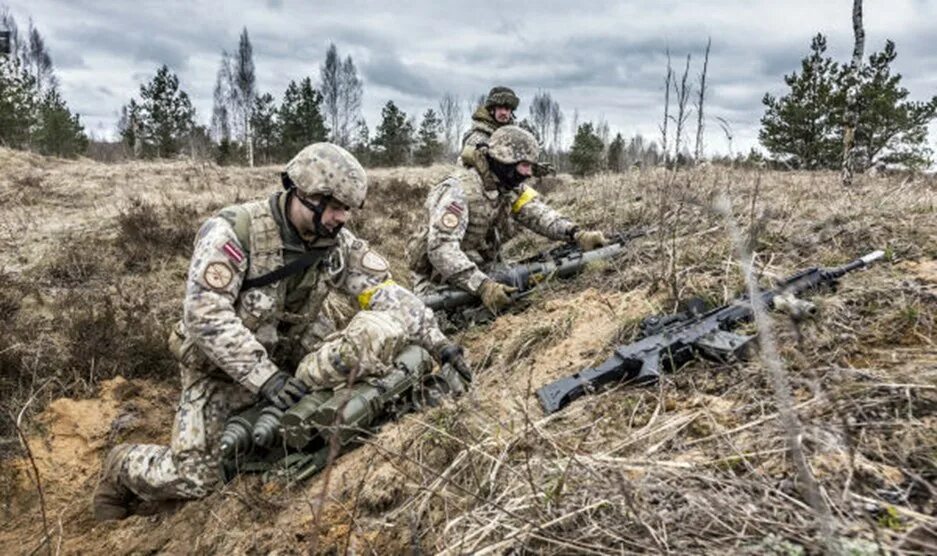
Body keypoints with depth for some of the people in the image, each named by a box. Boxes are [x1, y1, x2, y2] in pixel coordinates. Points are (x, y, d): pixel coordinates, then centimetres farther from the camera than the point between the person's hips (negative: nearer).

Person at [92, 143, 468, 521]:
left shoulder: (337, 242, -6)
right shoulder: (233, 230, -22)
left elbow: (387, 292, -6)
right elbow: (206, 314, -29)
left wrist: (435, 340, -15)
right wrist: (264, 378, -34)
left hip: (293, 354, 4)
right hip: (221, 363, -4)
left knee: (384, 328, -19)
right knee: (193, 478, -10)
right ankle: (122, 468, 22)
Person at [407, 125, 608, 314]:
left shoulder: (512, 187, 0)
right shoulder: (458, 190, -25)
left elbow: (538, 214, -10)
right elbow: (441, 248, -34)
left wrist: (577, 235, -27)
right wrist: (482, 286, -43)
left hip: (479, 274, 7)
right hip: (439, 283, -7)